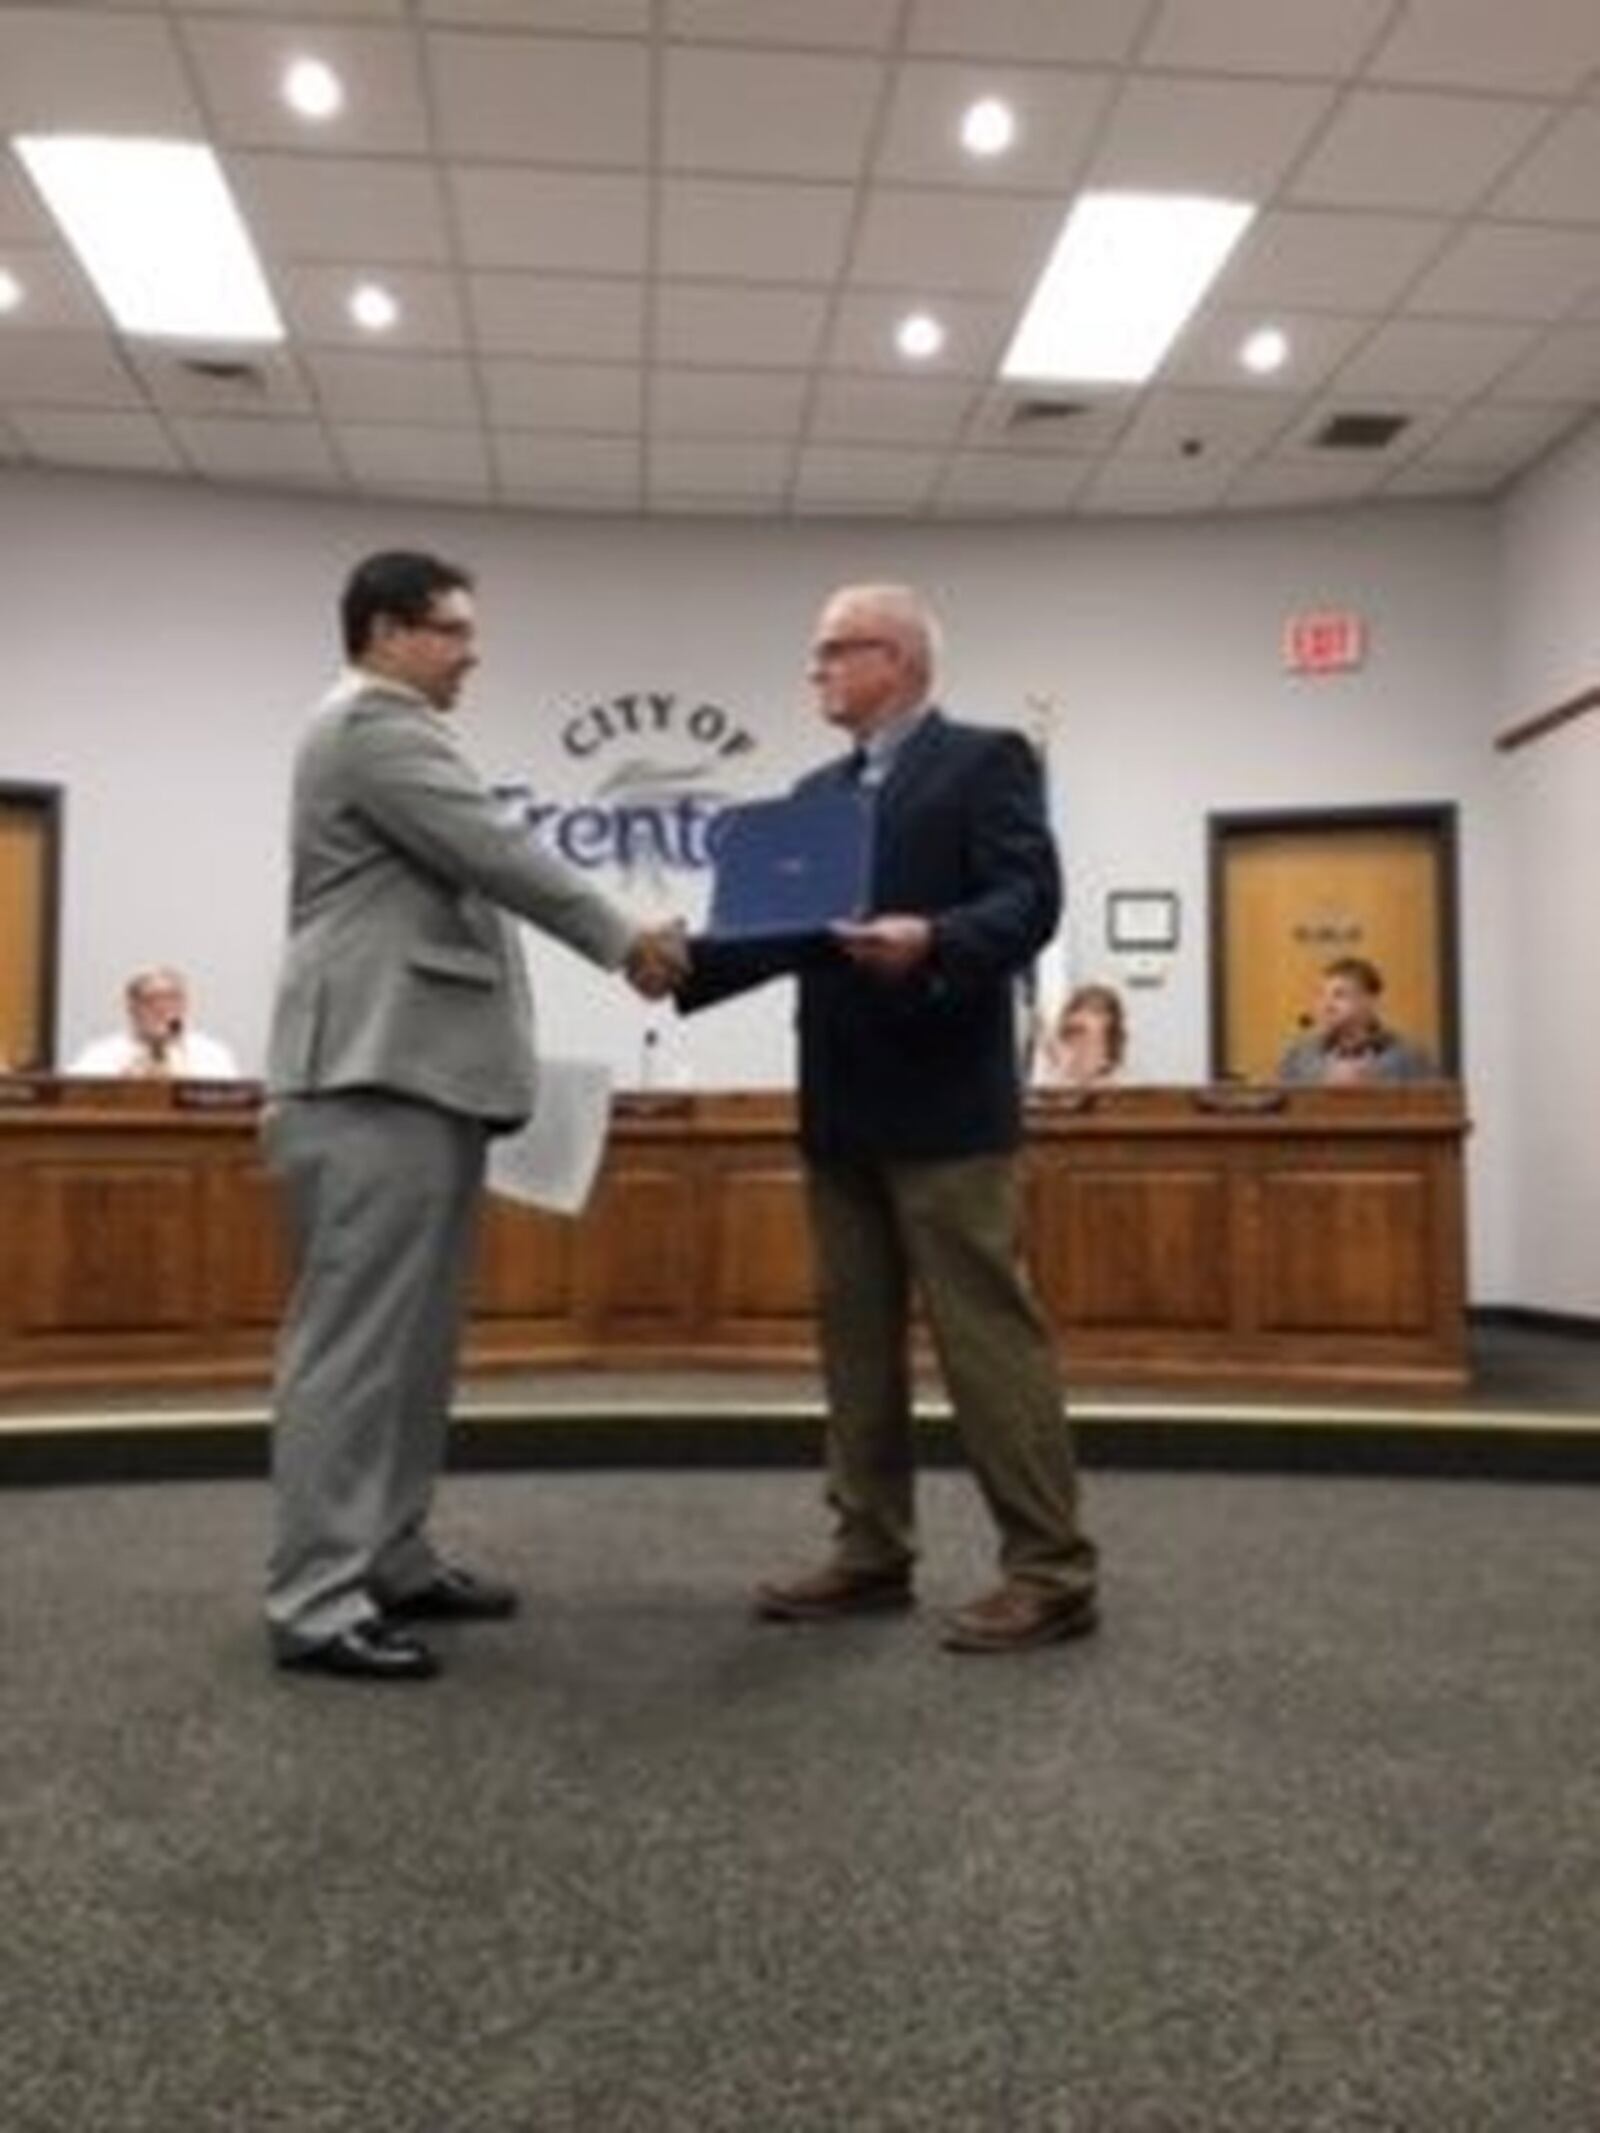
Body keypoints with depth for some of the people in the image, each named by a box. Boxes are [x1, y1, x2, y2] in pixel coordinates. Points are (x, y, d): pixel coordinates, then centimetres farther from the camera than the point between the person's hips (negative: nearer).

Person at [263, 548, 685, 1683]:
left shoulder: (392, 734, 26)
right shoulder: (371, 723, -7)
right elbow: (494, 850, -15)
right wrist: (622, 937, -6)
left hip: (419, 1074, 11)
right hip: (378, 1079, -11)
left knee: (412, 1340, 11)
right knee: (355, 1341, -10)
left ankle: (390, 1560, 18)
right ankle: (316, 1602, -5)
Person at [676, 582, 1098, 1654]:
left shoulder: (987, 760, -2)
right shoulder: (819, 791, 19)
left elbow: (1030, 902, -14)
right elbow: (787, 926, 13)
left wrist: (931, 942, -32)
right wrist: (690, 960, -2)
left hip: (945, 1100, -7)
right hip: (840, 1107, 8)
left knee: (988, 1333, -5)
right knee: (855, 1337, 11)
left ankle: (1052, 1571, 4)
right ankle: (872, 1553, 21)